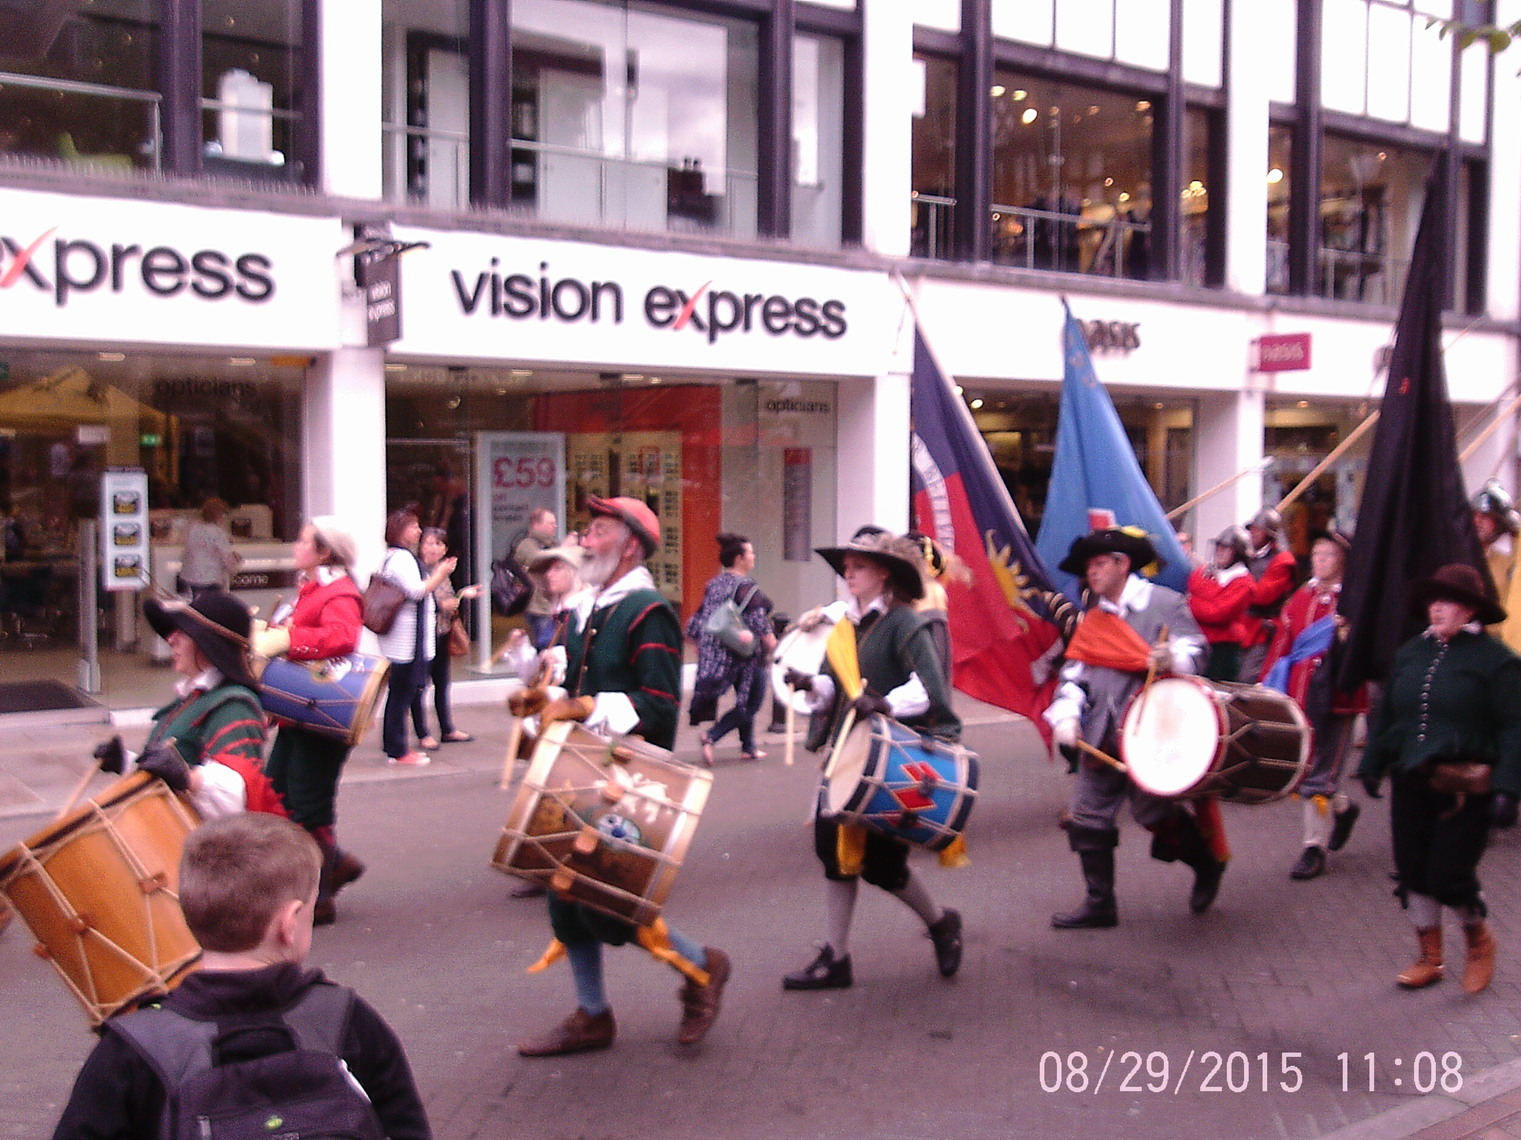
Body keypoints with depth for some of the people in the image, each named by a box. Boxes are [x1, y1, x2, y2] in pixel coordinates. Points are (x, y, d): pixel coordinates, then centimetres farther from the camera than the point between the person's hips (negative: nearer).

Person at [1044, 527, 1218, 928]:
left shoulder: (1164, 603, 0)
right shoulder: (1093, 617, 18)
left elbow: (1194, 647, -5)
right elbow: (1075, 670, 12)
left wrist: (1172, 657, -28)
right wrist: (1067, 713, -4)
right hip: (1103, 735, 6)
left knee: (1151, 809, -5)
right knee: (1088, 815, 3)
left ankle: (1208, 863, 24)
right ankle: (1099, 903, 15)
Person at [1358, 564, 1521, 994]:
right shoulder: (1410, 652, 9)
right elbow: (1385, 713, 15)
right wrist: (1372, 764, 13)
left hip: (1466, 787, -5)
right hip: (1411, 781, 5)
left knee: (1449, 877, -4)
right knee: (1413, 873, 9)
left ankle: (1479, 939, 27)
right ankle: (1429, 958, 26)